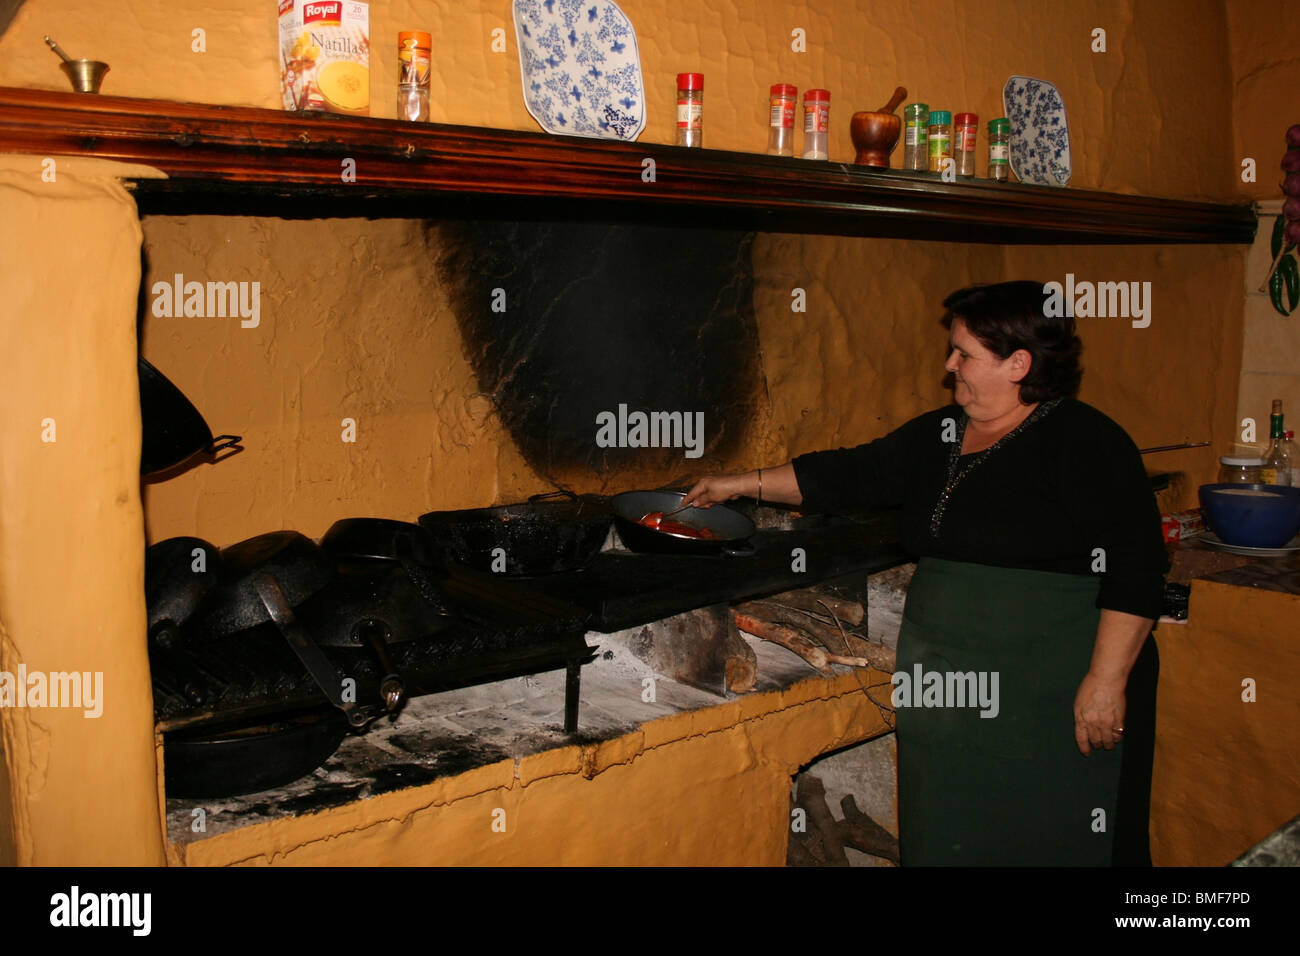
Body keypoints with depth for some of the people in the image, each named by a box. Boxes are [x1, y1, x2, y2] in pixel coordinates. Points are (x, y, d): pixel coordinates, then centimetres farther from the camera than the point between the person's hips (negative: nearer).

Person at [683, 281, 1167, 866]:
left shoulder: (1083, 441, -9)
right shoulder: (938, 436, 12)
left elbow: (1134, 569, -14)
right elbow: (850, 476, 18)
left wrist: (1106, 680, -18)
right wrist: (740, 484, 18)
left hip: (1052, 700, -7)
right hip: (949, 690, 7)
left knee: (1048, 841, 2)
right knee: (944, 838, 12)